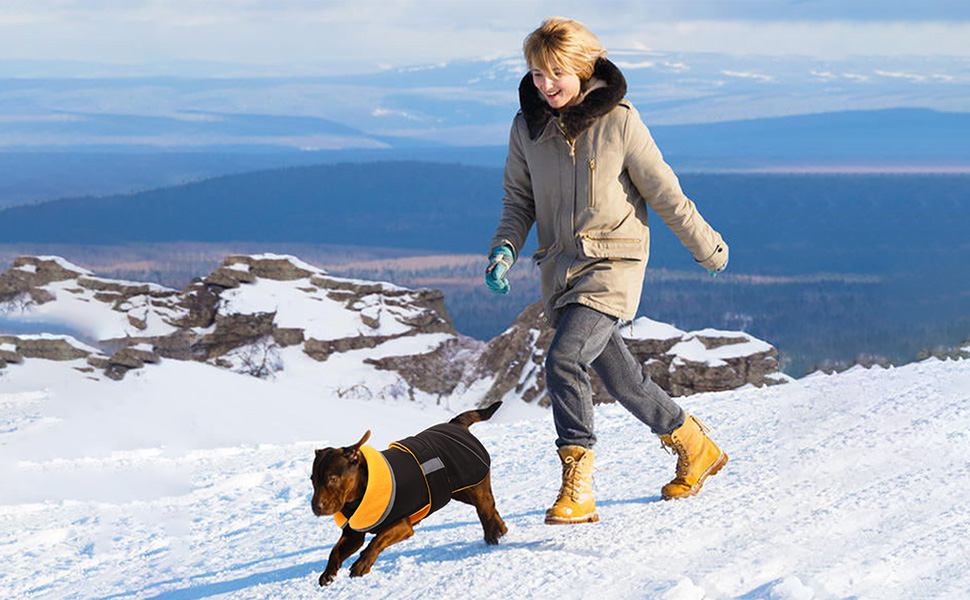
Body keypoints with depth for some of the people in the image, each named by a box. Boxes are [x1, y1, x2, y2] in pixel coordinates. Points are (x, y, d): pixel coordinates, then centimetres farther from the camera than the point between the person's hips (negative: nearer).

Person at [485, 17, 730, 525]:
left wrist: (706, 247, 8)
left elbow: (664, 193, -2)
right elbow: (520, 198, 13)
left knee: (564, 359, -24)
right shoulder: (527, 127, 2)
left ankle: (577, 490, -20)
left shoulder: (618, 121, -11)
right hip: (559, 268, 6)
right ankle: (695, 448, 36)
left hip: (612, 263, -6)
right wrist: (505, 249, -5)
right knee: (619, 376, 14)